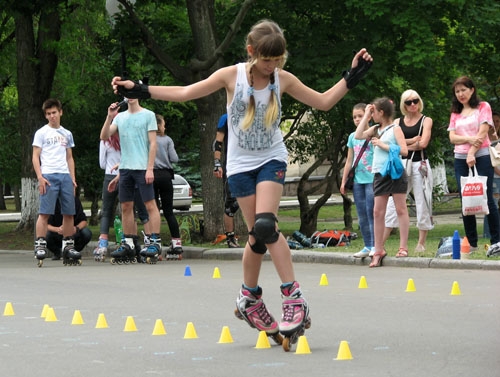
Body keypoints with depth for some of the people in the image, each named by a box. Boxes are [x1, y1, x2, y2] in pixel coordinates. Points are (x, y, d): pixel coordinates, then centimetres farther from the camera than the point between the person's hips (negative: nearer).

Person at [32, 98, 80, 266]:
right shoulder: (41, 133, 5)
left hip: (65, 176, 5)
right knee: (44, 212, -10)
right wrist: (40, 177, -11)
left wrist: (73, 178, 12)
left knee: (69, 213, 3)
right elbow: (35, 157, 0)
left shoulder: (67, 134, 19)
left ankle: (68, 246, 10)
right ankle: (40, 246, -10)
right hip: (48, 176, -5)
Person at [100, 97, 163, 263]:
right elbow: (104, 136, 6)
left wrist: (150, 168, -11)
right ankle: (128, 244, 12)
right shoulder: (120, 117, 14)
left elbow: (153, 143, -4)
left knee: (150, 204, -7)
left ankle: (155, 242, -8)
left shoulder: (148, 115, 0)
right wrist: (109, 117, -9)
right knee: (126, 207, 7)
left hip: (142, 168, -5)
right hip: (125, 168, 5)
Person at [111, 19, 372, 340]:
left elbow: (323, 102, 4)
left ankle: (293, 297, -19)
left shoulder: (283, 79, -5)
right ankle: (250, 297, 21)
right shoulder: (231, 76, -9)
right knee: (258, 234, -2)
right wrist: (140, 90, -13)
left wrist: (352, 77, -7)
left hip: (272, 160, 0)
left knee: (265, 225, -22)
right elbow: (185, 93, -5)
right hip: (241, 164, 0)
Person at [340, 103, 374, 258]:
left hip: (371, 179, -6)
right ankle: (367, 246, 11)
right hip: (358, 180, 6)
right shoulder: (352, 137, 13)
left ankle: (375, 246, -5)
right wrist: (343, 181, 16)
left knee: (371, 213, -8)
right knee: (362, 216, 7)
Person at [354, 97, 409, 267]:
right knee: (378, 212, 3)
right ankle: (379, 250, 6)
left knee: (401, 209, 0)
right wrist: (366, 115, 5)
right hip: (379, 174, 6)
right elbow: (358, 136, 4)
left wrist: (383, 145, -12)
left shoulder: (395, 128, -4)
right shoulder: (376, 129, 14)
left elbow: (404, 150, -12)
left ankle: (403, 247, 3)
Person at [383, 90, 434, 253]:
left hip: (420, 165, -2)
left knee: (422, 203, 0)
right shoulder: (398, 122, 13)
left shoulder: (426, 121, 5)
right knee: (392, 203, -2)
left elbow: (423, 143, -8)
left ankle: (421, 243, 7)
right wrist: (411, 141, -11)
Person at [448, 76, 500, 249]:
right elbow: (452, 137, 5)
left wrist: (472, 153, -16)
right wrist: (470, 139, -13)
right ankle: (471, 243, 6)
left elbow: (482, 133, -7)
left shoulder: (483, 107, 3)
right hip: (461, 159, 5)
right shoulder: (455, 113, 16)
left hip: (481, 157, -5)